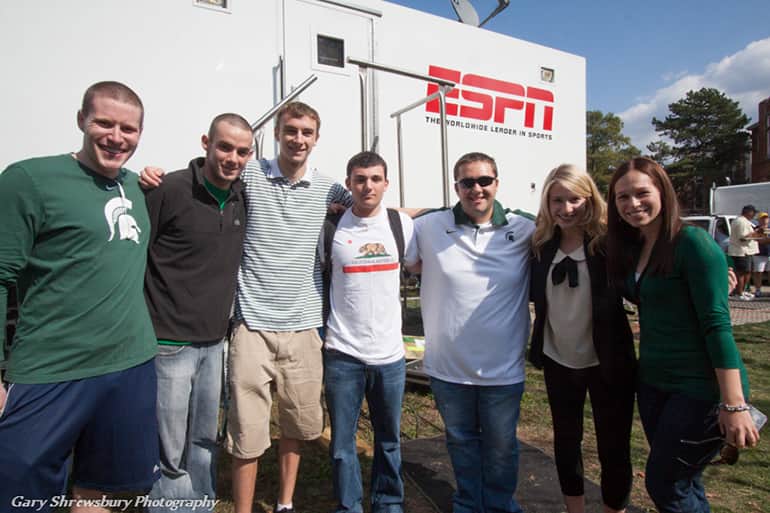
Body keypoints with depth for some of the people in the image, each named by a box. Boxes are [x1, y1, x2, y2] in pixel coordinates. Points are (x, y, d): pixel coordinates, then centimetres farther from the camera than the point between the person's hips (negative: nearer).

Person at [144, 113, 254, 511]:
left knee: (204, 445, 19)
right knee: (170, 457, 5)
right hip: (169, 345, -6)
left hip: (214, 343, 6)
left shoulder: (241, 197, 6)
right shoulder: (168, 189, -13)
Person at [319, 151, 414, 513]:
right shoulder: (330, 228, -4)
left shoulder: (402, 224, 0)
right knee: (342, 442, 10)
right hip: (342, 353, -1)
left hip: (390, 353, 2)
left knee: (389, 439, 17)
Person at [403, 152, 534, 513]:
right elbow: (409, 263, 7)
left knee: (501, 447, 20)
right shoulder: (429, 227, -7)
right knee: (461, 441, 22)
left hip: (503, 369, 0)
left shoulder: (524, 230, -8)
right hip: (448, 367, 1)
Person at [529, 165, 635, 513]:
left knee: (613, 447, 11)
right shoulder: (541, 244, -2)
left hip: (607, 363, -3)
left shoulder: (609, 241, -12)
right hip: (557, 361, 4)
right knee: (565, 440, 19)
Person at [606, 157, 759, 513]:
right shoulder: (630, 248, 6)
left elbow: (717, 323, -20)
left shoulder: (692, 242, -16)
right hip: (653, 382, 7)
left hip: (701, 387, -7)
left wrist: (734, 404, -21)